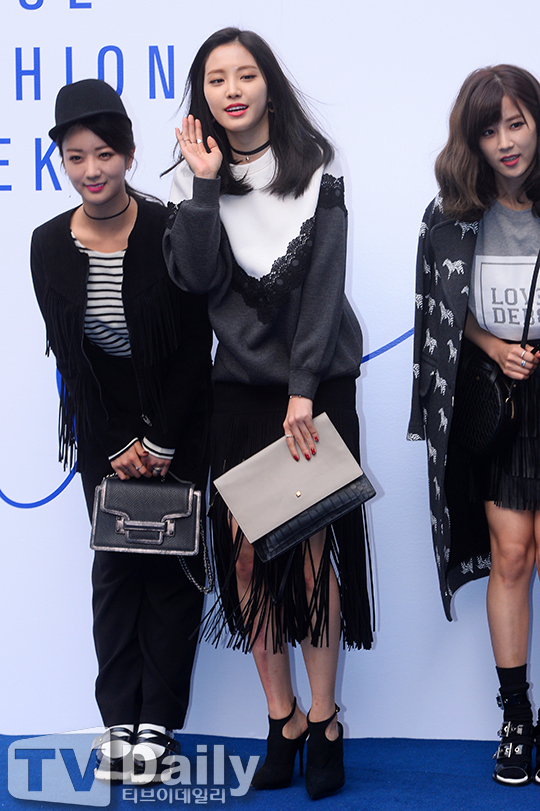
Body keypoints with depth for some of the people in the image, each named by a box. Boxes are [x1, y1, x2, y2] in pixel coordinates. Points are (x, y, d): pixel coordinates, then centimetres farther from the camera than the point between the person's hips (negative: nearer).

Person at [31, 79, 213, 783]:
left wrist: (160, 442, -12)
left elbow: (195, 348, -11)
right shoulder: (50, 245, -5)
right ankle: (119, 720, 9)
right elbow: (67, 356, -2)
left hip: (179, 419, -2)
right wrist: (116, 445, -7)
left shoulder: (170, 233, -14)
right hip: (103, 426, 3)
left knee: (171, 562, -2)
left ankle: (158, 723, 5)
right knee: (114, 564, 2)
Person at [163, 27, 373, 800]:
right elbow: (198, 277, -7)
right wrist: (205, 185, -12)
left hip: (318, 384, -2)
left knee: (312, 549, -5)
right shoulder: (196, 175, 6)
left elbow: (324, 281, -7)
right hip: (241, 387, 2)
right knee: (246, 553, -1)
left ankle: (325, 721, 7)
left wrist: (304, 388, -13)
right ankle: (282, 721, 9)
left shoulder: (316, 170, -1)